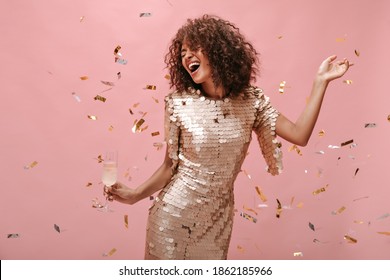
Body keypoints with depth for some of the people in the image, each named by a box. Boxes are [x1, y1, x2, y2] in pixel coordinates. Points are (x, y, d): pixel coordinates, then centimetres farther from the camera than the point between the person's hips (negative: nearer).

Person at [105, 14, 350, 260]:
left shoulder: (251, 101, -5)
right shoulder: (180, 104, -11)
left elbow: (300, 136, -11)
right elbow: (170, 166, -4)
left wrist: (320, 82, -10)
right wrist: (135, 195, -15)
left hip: (218, 219, 2)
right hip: (174, 214, -2)